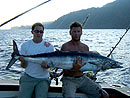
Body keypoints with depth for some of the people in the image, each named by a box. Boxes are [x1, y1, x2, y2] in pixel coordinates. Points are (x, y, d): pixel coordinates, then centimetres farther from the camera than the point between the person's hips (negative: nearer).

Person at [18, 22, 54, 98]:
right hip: (28, 77, 1)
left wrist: (46, 66, -30)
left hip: (43, 78, -1)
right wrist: (23, 61, -22)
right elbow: (24, 66, 1)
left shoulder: (48, 46, -2)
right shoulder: (25, 45, 2)